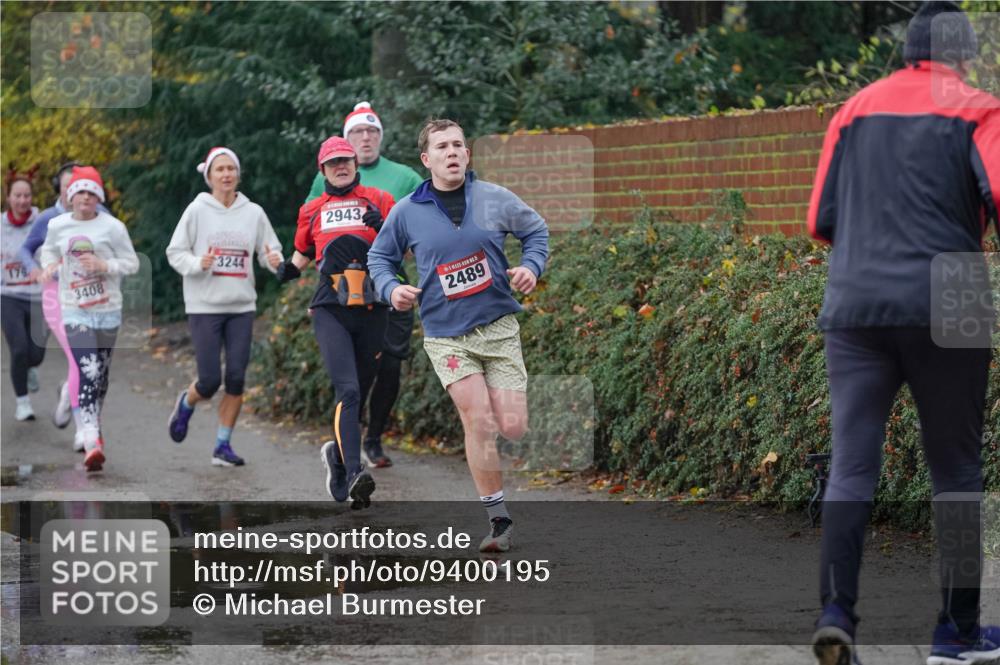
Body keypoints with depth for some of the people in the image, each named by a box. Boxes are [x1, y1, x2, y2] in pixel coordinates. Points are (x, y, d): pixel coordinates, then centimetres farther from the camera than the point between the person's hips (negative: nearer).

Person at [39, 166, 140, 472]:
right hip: (75, 310, -1)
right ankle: (93, 443, -21)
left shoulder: (112, 227, -5)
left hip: (107, 309, 1)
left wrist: (105, 265, -19)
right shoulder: (57, 226, 2)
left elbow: (132, 263, -2)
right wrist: (49, 266, -1)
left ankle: (94, 421, 40)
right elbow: (48, 250, 21)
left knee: (102, 371, 14)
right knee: (88, 372, -14)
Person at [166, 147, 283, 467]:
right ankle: (186, 404, 29)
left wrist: (275, 261, -16)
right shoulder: (197, 210, -3)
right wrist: (198, 263, -20)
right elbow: (175, 252, -1)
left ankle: (223, 445, 9)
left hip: (242, 307, 3)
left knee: (236, 378, -2)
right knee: (210, 380, -5)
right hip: (204, 306, -3)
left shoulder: (253, 212, 4)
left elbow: (271, 251, 7)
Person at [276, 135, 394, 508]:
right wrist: (289, 269, 7)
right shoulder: (312, 211, 16)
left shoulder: (378, 200, 11)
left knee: (359, 394, 11)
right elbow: (302, 253, 30)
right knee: (348, 391, -19)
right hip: (331, 310, -1)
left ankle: (337, 455, 35)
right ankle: (354, 474, -30)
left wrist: (382, 228, -14)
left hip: (371, 310, 1)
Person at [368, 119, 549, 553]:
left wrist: (531, 266, -2)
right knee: (479, 424, -12)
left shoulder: (496, 199, 0)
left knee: (513, 428, -7)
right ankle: (499, 520, -1)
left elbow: (535, 229, 16)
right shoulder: (407, 212, -1)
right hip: (446, 334, -1)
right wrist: (391, 289, -6)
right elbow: (380, 256, 13)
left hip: (499, 326, 1)